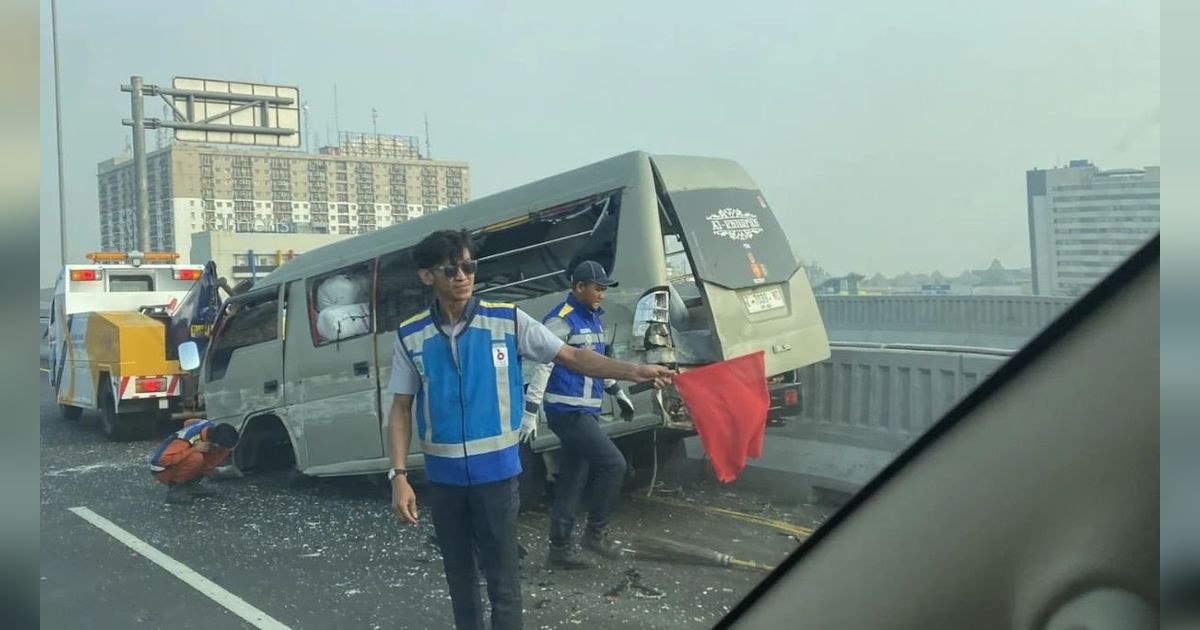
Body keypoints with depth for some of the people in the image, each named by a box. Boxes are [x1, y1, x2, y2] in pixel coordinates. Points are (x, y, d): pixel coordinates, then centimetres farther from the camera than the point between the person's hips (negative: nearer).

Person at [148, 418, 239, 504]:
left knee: (223, 452, -8)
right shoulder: (188, 439, -34)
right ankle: (175, 488, -13)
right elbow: (164, 459, -35)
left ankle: (190, 484, 1)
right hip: (163, 471, -7)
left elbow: (189, 423, 8)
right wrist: (194, 449, -37)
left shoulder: (213, 428, -14)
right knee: (196, 458, -36)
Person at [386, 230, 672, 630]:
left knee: (502, 578, 3)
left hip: (496, 470, -2)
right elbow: (400, 410, 3)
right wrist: (399, 475, -5)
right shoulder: (411, 336, -1)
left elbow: (571, 357, -5)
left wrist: (633, 371, -17)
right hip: (442, 475, 2)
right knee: (458, 574, 17)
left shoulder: (507, 320, -6)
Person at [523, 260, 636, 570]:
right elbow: (542, 365, -18)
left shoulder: (593, 318, 16)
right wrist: (530, 410, -22)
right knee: (613, 464, -10)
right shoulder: (561, 320, -13)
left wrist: (617, 392, 32)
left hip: (586, 411, 9)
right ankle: (595, 531, 4)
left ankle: (559, 549, 16)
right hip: (568, 412, -9)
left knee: (572, 481, 9)